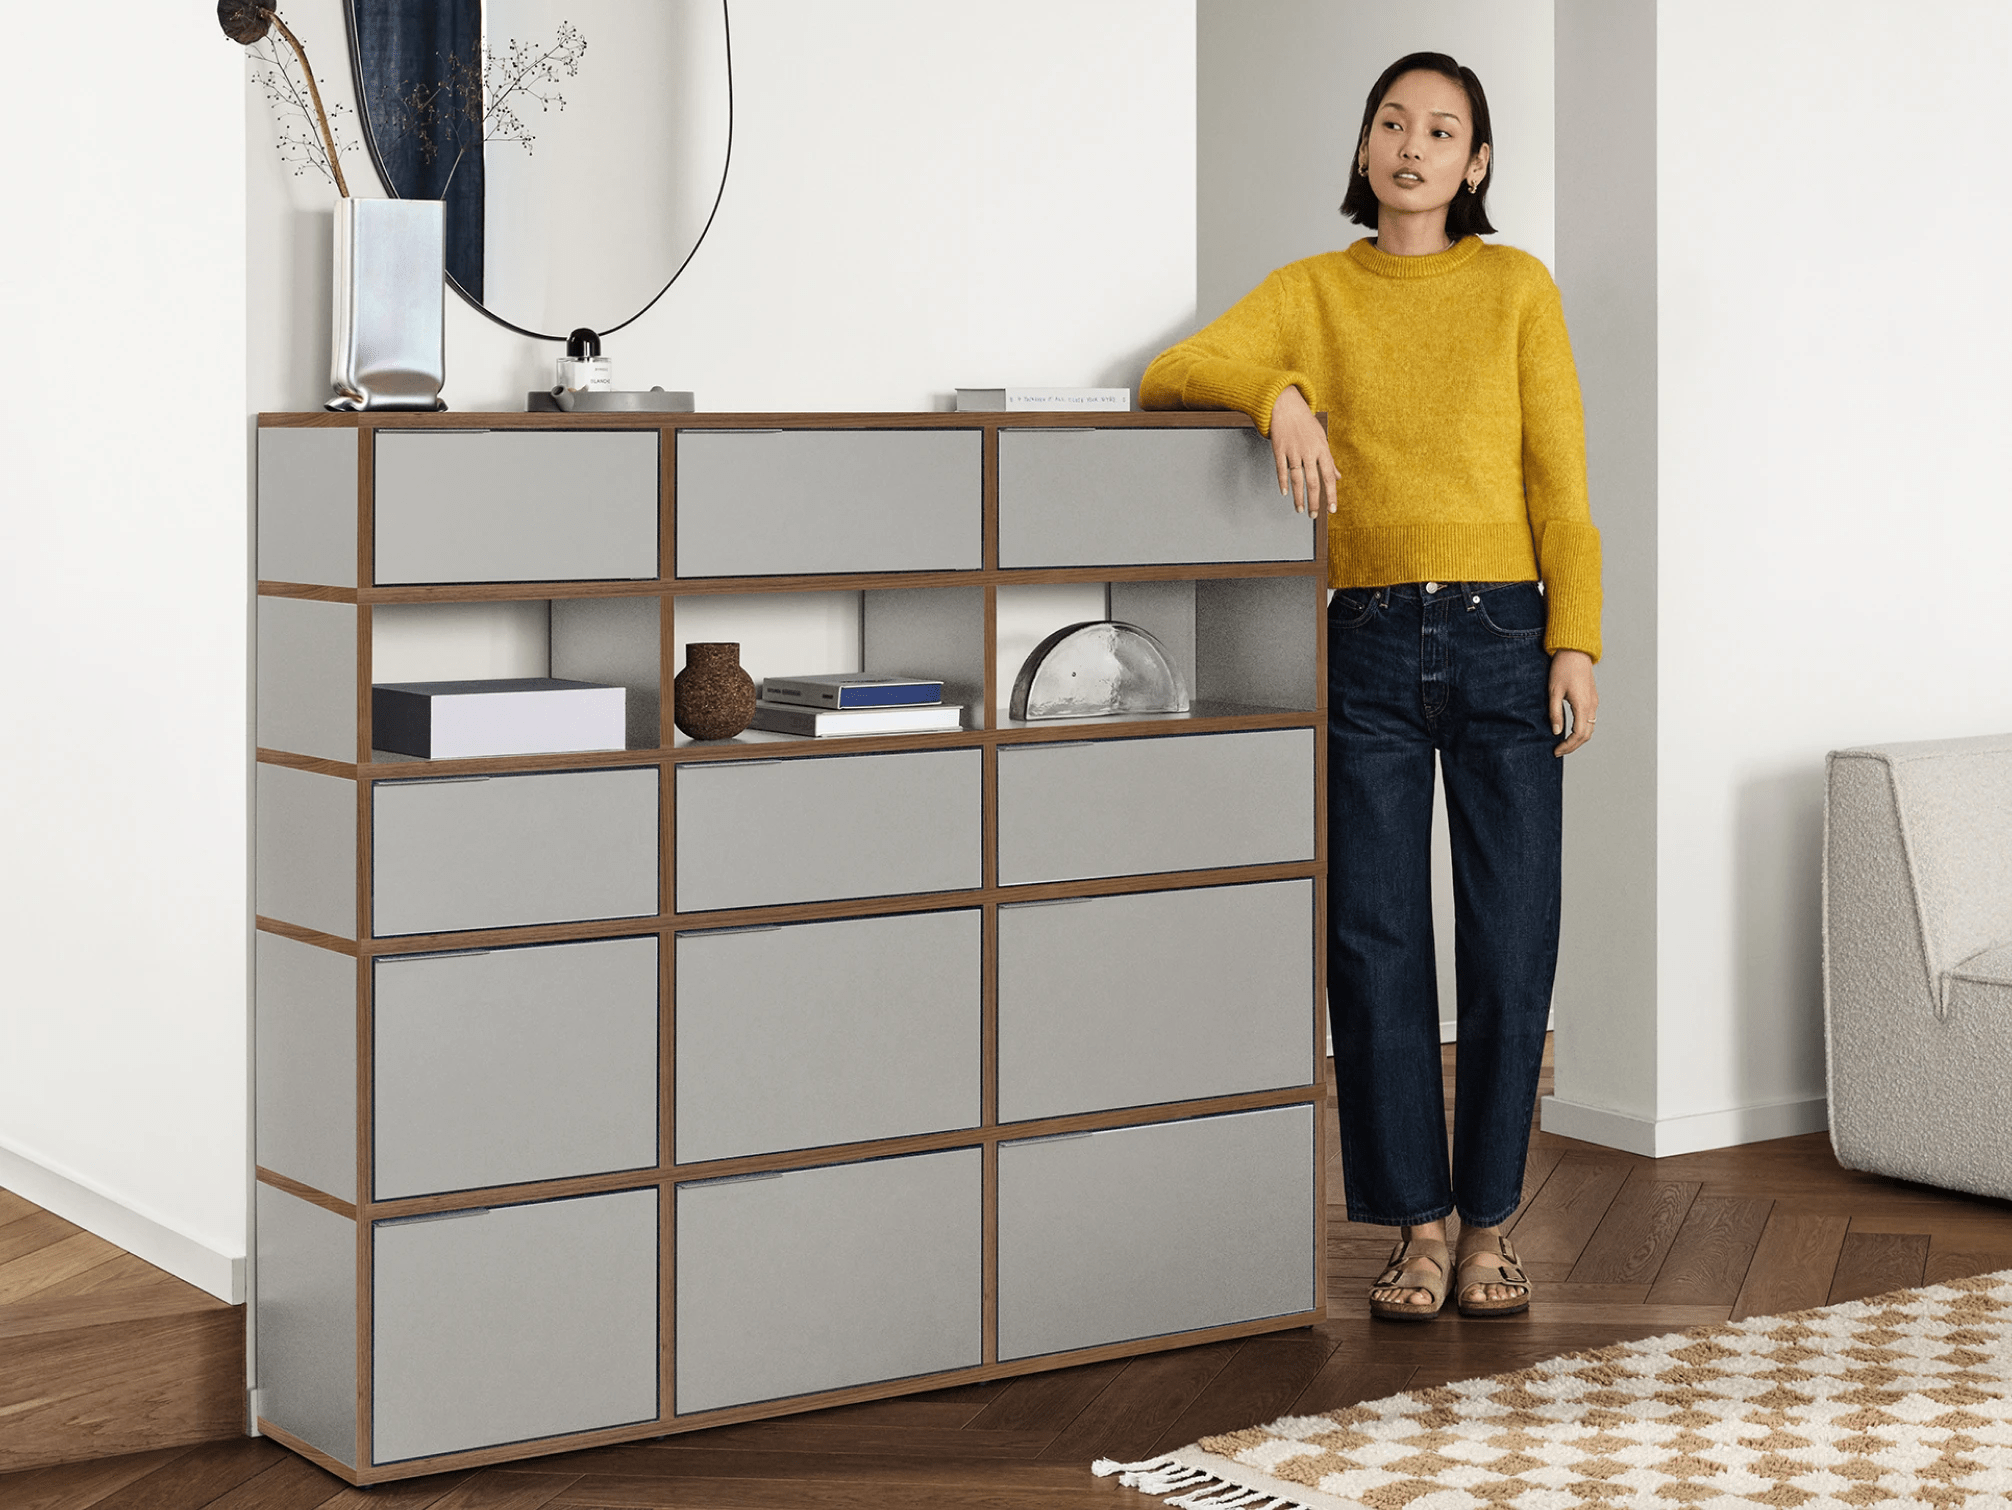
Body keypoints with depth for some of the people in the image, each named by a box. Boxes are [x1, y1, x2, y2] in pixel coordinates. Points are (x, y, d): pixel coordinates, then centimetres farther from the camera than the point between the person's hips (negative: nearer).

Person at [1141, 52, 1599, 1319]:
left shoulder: (1517, 288, 7)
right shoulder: (1313, 291, 10)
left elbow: (1563, 482, 3)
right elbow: (1169, 375, -2)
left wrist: (1576, 643, -6)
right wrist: (1280, 396, -20)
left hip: (1502, 637, -1)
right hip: (1368, 643, 1)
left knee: (1512, 941, 0)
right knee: (1375, 939, 0)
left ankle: (1490, 1226, 12)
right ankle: (1417, 1228, 10)